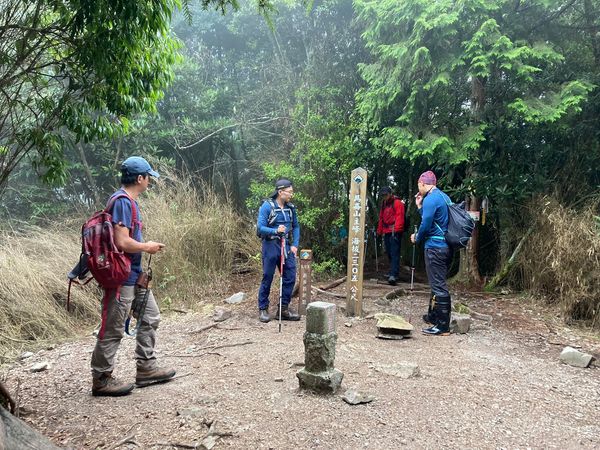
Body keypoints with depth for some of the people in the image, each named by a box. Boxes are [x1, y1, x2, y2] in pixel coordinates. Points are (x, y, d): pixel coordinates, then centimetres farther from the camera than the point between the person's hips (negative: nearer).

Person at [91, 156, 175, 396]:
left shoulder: (130, 201, 12)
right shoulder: (122, 201, -18)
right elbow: (121, 242, -24)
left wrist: (146, 245, 10)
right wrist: (147, 247, -10)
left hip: (135, 275, 10)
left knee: (151, 317, 15)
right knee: (113, 330, 1)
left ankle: (146, 369, 24)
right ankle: (101, 379, 15)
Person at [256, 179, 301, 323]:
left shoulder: (290, 207, 6)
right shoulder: (267, 206, -10)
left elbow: (296, 227, 11)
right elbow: (260, 227, -15)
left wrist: (295, 245, 1)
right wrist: (276, 231, -30)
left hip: (287, 246, 5)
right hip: (271, 245, -5)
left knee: (290, 277, 3)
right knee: (267, 278, 3)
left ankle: (284, 308, 16)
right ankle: (263, 309, 16)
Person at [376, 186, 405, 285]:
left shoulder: (397, 203, -4)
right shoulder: (384, 204, 20)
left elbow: (399, 217, -13)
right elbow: (381, 218, 23)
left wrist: (396, 229, -21)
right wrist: (380, 231, 21)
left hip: (394, 232, -8)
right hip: (386, 232, 8)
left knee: (394, 253, -13)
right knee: (389, 253, 11)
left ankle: (393, 275, -20)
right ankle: (392, 272, 22)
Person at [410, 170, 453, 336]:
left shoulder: (431, 199, -14)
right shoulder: (443, 197, 15)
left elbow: (426, 225, -17)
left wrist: (416, 238, 1)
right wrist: (420, 206, 16)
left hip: (435, 247, -10)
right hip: (446, 247, 10)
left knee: (438, 286, -6)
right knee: (438, 283, 19)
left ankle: (442, 326, -2)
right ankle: (433, 316, 32)